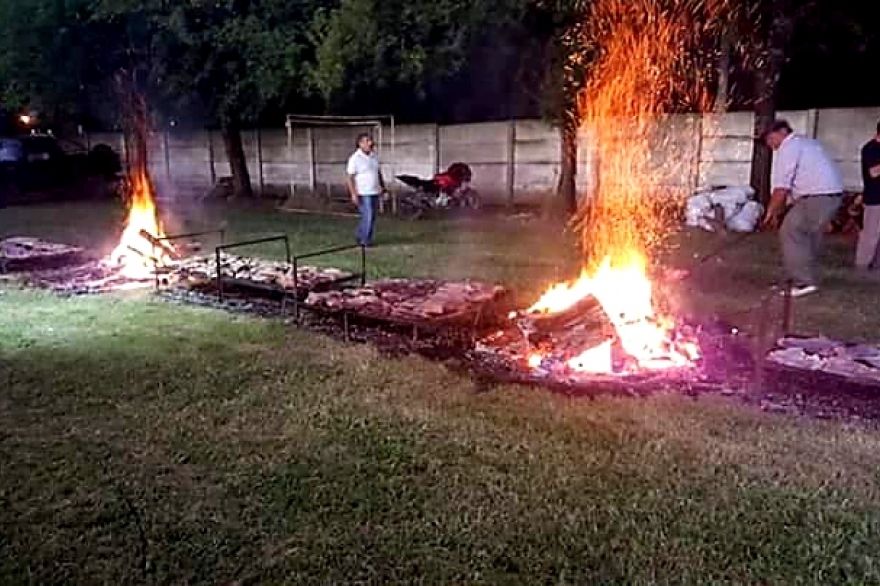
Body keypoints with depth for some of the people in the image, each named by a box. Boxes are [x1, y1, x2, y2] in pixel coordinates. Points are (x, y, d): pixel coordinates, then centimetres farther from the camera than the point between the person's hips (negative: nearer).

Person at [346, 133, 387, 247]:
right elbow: (350, 177, -12)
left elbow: (379, 173, 19)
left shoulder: (374, 156, 9)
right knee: (368, 217, -8)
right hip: (363, 194, -7)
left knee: (372, 217, 11)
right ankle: (365, 239, 7)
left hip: (375, 192, 7)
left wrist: (382, 186, 11)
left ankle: (360, 236, 26)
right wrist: (353, 194, -19)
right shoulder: (355, 158, -10)